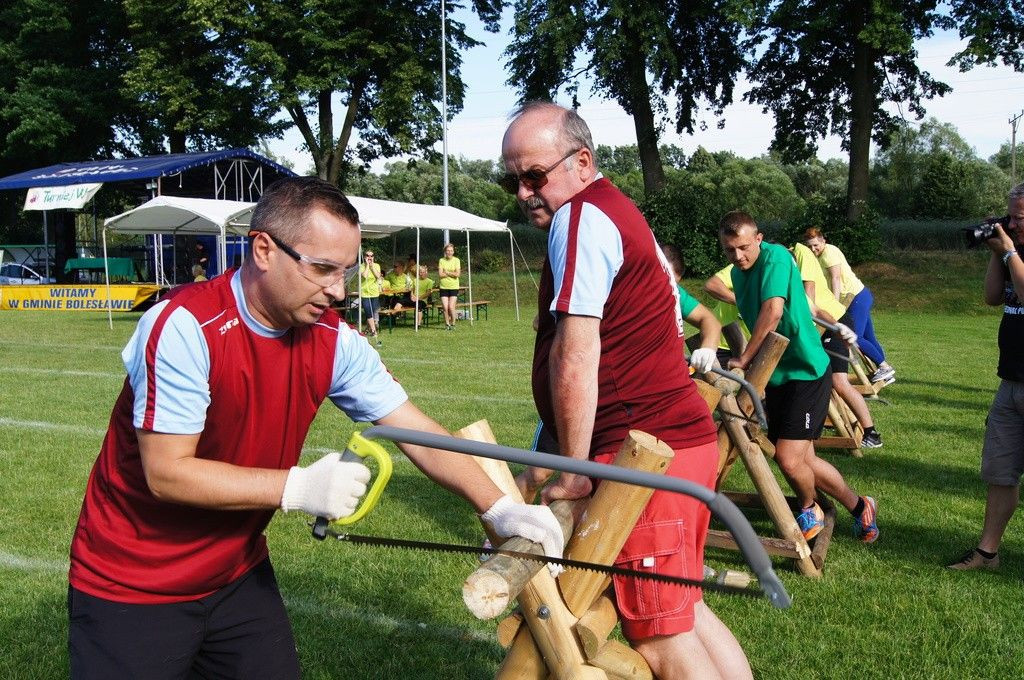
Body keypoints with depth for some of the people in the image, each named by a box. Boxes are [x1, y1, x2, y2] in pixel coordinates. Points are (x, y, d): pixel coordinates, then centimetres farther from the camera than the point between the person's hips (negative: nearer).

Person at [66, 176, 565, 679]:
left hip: (237, 576, 5)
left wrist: (498, 509, -16)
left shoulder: (335, 342, -8)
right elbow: (166, 473, -25)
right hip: (129, 587, -5)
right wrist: (299, 488, -29)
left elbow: (421, 435, -7)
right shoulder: (184, 327, -25)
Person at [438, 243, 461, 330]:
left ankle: (453, 324, 10)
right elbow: (440, 274, -7)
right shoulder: (441, 260, 2)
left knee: (451, 307, -9)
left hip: (454, 287, -1)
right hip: (443, 287, 1)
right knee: (445, 307, -4)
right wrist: (452, 274, -8)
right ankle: (447, 324, 13)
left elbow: (457, 274, -10)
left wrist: (446, 272, -8)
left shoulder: (456, 260, 0)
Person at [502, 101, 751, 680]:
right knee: (683, 612, 19)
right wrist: (557, 459, 19)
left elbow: (574, 358, -19)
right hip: (682, 435, 10)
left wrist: (573, 470, -12)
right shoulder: (617, 211, 20)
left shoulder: (581, 214, -11)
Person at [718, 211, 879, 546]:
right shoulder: (737, 273, 8)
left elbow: (772, 312, -28)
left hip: (806, 371, -8)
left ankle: (808, 510, 19)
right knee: (804, 459, 11)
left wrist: (744, 360, -20)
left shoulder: (775, 256, -17)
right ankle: (858, 506, 32)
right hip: (775, 374, 8)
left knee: (789, 459, -13)